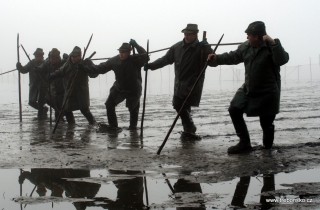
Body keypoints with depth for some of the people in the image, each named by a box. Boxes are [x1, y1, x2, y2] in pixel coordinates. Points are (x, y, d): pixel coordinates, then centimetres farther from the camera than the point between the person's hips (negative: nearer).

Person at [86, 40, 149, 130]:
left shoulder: (135, 60, -23)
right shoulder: (114, 60, -12)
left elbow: (145, 57, -40)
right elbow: (101, 68, -3)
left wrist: (136, 45, -42)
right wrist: (90, 66, -15)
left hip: (133, 90, -3)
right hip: (119, 88, 3)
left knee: (133, 109, 12)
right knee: (109, 104, -3)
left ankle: (133, 127, 34)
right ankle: (113, 126, 8)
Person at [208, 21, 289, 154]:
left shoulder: (271, 48, -16)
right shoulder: (245, 47, 3)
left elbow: (283, 60, -33)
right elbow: (232, 57, 16)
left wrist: (273, 43, -39)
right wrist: (217, 58, 6)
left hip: (267, 93, -6)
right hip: (248, 88, 7)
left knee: (266, 122, -1)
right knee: (234, 110, -1)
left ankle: (268, 147, 27)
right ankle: (244, 144, 7)